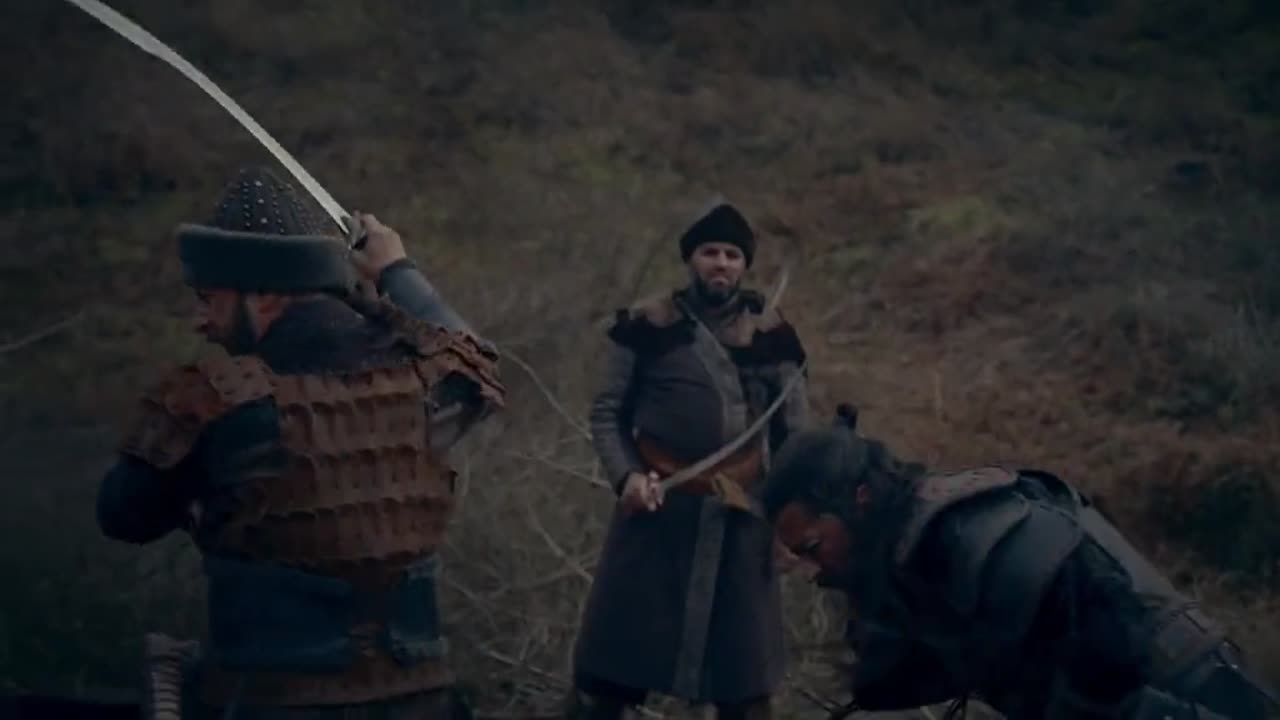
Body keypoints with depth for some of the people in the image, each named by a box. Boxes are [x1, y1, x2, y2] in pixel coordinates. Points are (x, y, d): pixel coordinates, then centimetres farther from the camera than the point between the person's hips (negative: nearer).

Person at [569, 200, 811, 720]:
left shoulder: (769, 334, 3)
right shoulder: (648, 325, -2)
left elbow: (793, 432, 9)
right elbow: (607, 412, 3)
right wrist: (625, 475, -13)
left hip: (738, 516, 2)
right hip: (658, 508, -1)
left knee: (744, 660, 10)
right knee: (613, 652, 1)